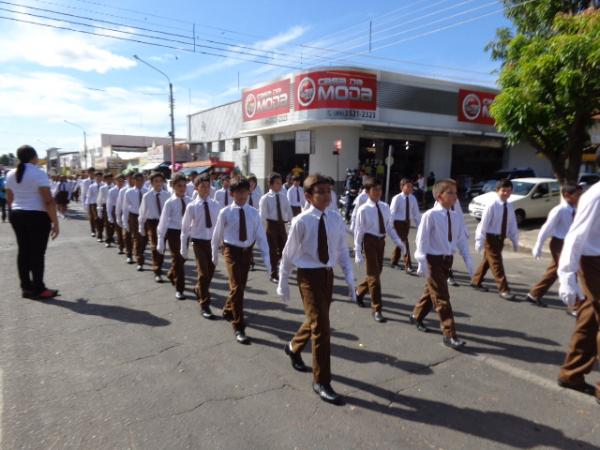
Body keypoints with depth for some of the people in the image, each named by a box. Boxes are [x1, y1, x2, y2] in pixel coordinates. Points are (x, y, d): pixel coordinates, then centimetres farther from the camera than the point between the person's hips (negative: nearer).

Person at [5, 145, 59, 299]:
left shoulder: (11, 174, 9)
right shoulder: (38, 173, -13)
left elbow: (9, 200, 13)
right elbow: (48, 201, -18)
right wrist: (55, 222, -15)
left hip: (16, 216, 7)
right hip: (37, 217, -7)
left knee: (23, 251, 11)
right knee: (37, 253, -2)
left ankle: (26, 288, 17)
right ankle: (38, 289, 4)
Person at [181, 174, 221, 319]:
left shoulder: (215, 205, 0)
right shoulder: (192, 207, -9)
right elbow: (185, 228, -3)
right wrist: (184, 249, -1)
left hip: (212, 241, 4)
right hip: (199, 242, -4)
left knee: (210, 272, 16)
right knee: (203, 273, -5)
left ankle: (199, 290, 46)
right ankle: (204, 306, 8)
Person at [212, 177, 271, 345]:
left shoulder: (253, 212, -2)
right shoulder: (225, 213, -9)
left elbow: (261, 235, -4)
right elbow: (217, 235, 2)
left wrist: (266, 257, -10)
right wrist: (215, 255, 11)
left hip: (247, 251, 4)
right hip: (232, 251, -4)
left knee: (240, 286, 17)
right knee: (236, 287, -11)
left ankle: (228, 310, 45)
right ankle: (239, 328, -4)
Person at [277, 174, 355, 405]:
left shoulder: (336, 219, -1)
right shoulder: (301, 221, -14)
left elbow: (342, 250, 6)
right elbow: (289, 254, -6)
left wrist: (349, 277, 0)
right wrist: (283, 284, 0)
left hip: (328, 274, 6)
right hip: (309, 275, -6)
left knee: (315, 320, 20)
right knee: (321, 326, -6)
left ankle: (293, 347, 51)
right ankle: (321, 381, 9)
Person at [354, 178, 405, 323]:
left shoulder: (385, 207, 3)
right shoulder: (364, 209, -13)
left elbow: (389, 227, 10)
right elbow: (358, 232, -11)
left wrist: (399, 242, 2)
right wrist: (358, 253, -12)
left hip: (381, 241, 6)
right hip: (370, 242, -6)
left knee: (376, 273, 17)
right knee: (374, 275, -1)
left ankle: (359, 292, 44)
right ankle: (377, 310, 10)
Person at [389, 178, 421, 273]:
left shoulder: (413, 199, -1)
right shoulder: (397, 198, -14)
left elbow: (416, 213, 2)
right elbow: (392, 212, -13)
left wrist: (419, 225, 1)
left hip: (407, 222, 5)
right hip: (398, 222, -5)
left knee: (401, 242, 16)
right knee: (404, 242, -10)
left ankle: (394, 262, 35)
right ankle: (408, 266, -7)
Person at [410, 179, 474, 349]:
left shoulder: (454, 217, 4)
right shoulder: (430, 215, -17)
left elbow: (461, 239, 8)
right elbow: (422, 240, -18)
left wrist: (467, 259, 2)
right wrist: (422, 263, -22)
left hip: (447, 260, 8)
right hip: (433, 260, -7)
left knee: (431, 291, 22)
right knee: (442, 298, -3)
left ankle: (416, 316, 44)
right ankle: (449, 335, 5)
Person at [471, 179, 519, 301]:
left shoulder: (509, 207, 3)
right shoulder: (492, 206, -17)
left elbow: (512, 225, 8)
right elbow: (483, 224, -16)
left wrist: (515, 241, 9)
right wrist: (480, 241, -17)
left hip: (501, 238, 7)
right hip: (491, 238, -7)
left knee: (487, 260, 18)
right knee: (496, 264, -3)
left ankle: (476, 281, 35)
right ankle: (504, 290, 2)